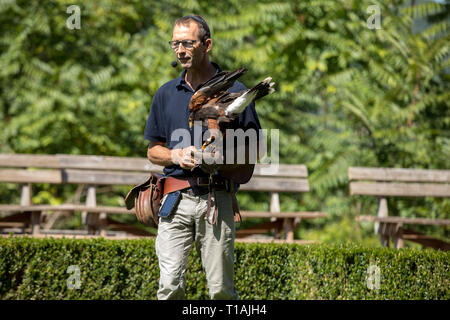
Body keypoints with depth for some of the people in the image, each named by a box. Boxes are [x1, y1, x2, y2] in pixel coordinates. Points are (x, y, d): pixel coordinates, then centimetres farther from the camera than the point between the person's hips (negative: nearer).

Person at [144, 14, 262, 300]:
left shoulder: (234, 91, 4)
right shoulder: (166, 94, 14)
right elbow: (153, 151, 19)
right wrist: (176, 156, -3)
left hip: (217, 200, -2)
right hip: (176, 201, 2)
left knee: (221, 289, -2)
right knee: (170, 286, -7)